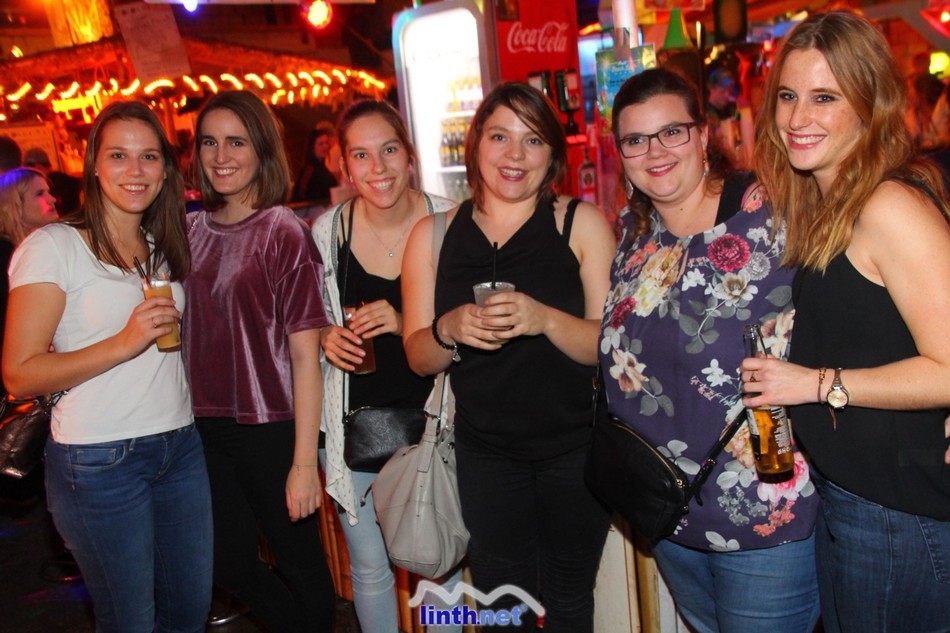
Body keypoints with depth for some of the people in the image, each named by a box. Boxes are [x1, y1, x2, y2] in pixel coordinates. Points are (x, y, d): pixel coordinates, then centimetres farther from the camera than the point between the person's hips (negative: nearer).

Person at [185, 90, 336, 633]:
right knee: (230, 567, 16)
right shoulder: (195, 230, 6)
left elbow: (306, 354, -14)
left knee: (301, 567, 9)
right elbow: (186, 334, 14)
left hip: (272, 429, -5)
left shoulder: (284, 232, -10)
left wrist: (305, 461, -17)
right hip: (207, 427, 6)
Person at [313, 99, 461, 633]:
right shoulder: (327, 230, -4)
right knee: (370, 565, 15)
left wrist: (409, 326, -19)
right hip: (353, 421, 2)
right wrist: (327, 339, -12)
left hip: (428, 413, -1)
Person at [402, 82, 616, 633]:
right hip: (486, 452, 1)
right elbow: (419, 358, 2)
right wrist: (450, 329, -20)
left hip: (575, 447, -1)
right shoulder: (433, 235, 0)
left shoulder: (583, 224, -5)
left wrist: (544, 319, -28)